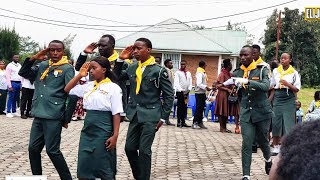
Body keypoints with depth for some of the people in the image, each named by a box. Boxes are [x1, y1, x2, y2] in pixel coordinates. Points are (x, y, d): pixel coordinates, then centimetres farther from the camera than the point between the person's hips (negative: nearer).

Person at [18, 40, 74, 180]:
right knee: (33, 149, 8)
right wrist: (33, 58, 0)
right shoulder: (42, 66, 14)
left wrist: (67, 118, -7)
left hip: (53, 117, -6)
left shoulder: (67, 68, -3)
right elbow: (23, 73, 14)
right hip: (38, 116, 6)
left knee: (52, 151, -5)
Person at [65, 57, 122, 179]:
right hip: (87, 130, 6)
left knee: (104, 169, 1)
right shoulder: (88, 86, 9)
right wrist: (79, 75, 8)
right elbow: (67, 90, 18)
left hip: (103, 131, -6)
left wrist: (115, 135, -14)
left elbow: (116, 114, -8)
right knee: (83, 167, 7)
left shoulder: (113, 87, -7)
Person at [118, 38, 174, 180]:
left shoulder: (159, 71, -8)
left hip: (150, 116, -5)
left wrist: (163, 118, -8)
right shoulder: (132, 68, 7)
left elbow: (169, 95, -5)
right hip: (135, 115, 5)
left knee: (144, 150, -4)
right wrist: (120, 60, 2)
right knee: (129, 148, 7)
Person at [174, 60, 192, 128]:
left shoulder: (188, 73, 14)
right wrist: (181, 90, -19)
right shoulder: (178, 72, -1)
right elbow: (176, 83, -9)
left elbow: (190, 83, 12)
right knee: (179, 107, -5)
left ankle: (183, 121, 9)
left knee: (185, 107, 5)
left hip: (186, 92, 5)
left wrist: (189, 90, -6)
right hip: (179, 92, -5)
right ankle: (179, 122, -1)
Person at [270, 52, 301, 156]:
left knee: (288, 123, -4)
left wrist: (288, 84, -17)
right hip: (278, 99, 3)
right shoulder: (275, 71, 8)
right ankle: (276, 146, 12)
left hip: (289, 101, -2)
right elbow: (271, 86, 14)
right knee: (276, 122, 2)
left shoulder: (294, 73, 0)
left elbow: (297, 89, -2)